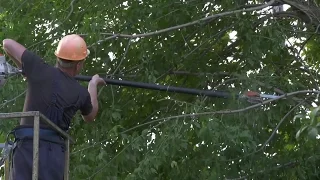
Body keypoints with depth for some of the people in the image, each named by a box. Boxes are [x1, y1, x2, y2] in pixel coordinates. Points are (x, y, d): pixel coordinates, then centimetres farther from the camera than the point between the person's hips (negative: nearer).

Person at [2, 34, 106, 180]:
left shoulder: (40, 70, 1)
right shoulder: (81, 93, 5)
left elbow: (7, 43, 13)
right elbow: (90, 117, 31)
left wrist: (25, 69, 30)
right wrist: (93, 85, 45)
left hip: (26, 146, 0)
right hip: (53, 151, 0)